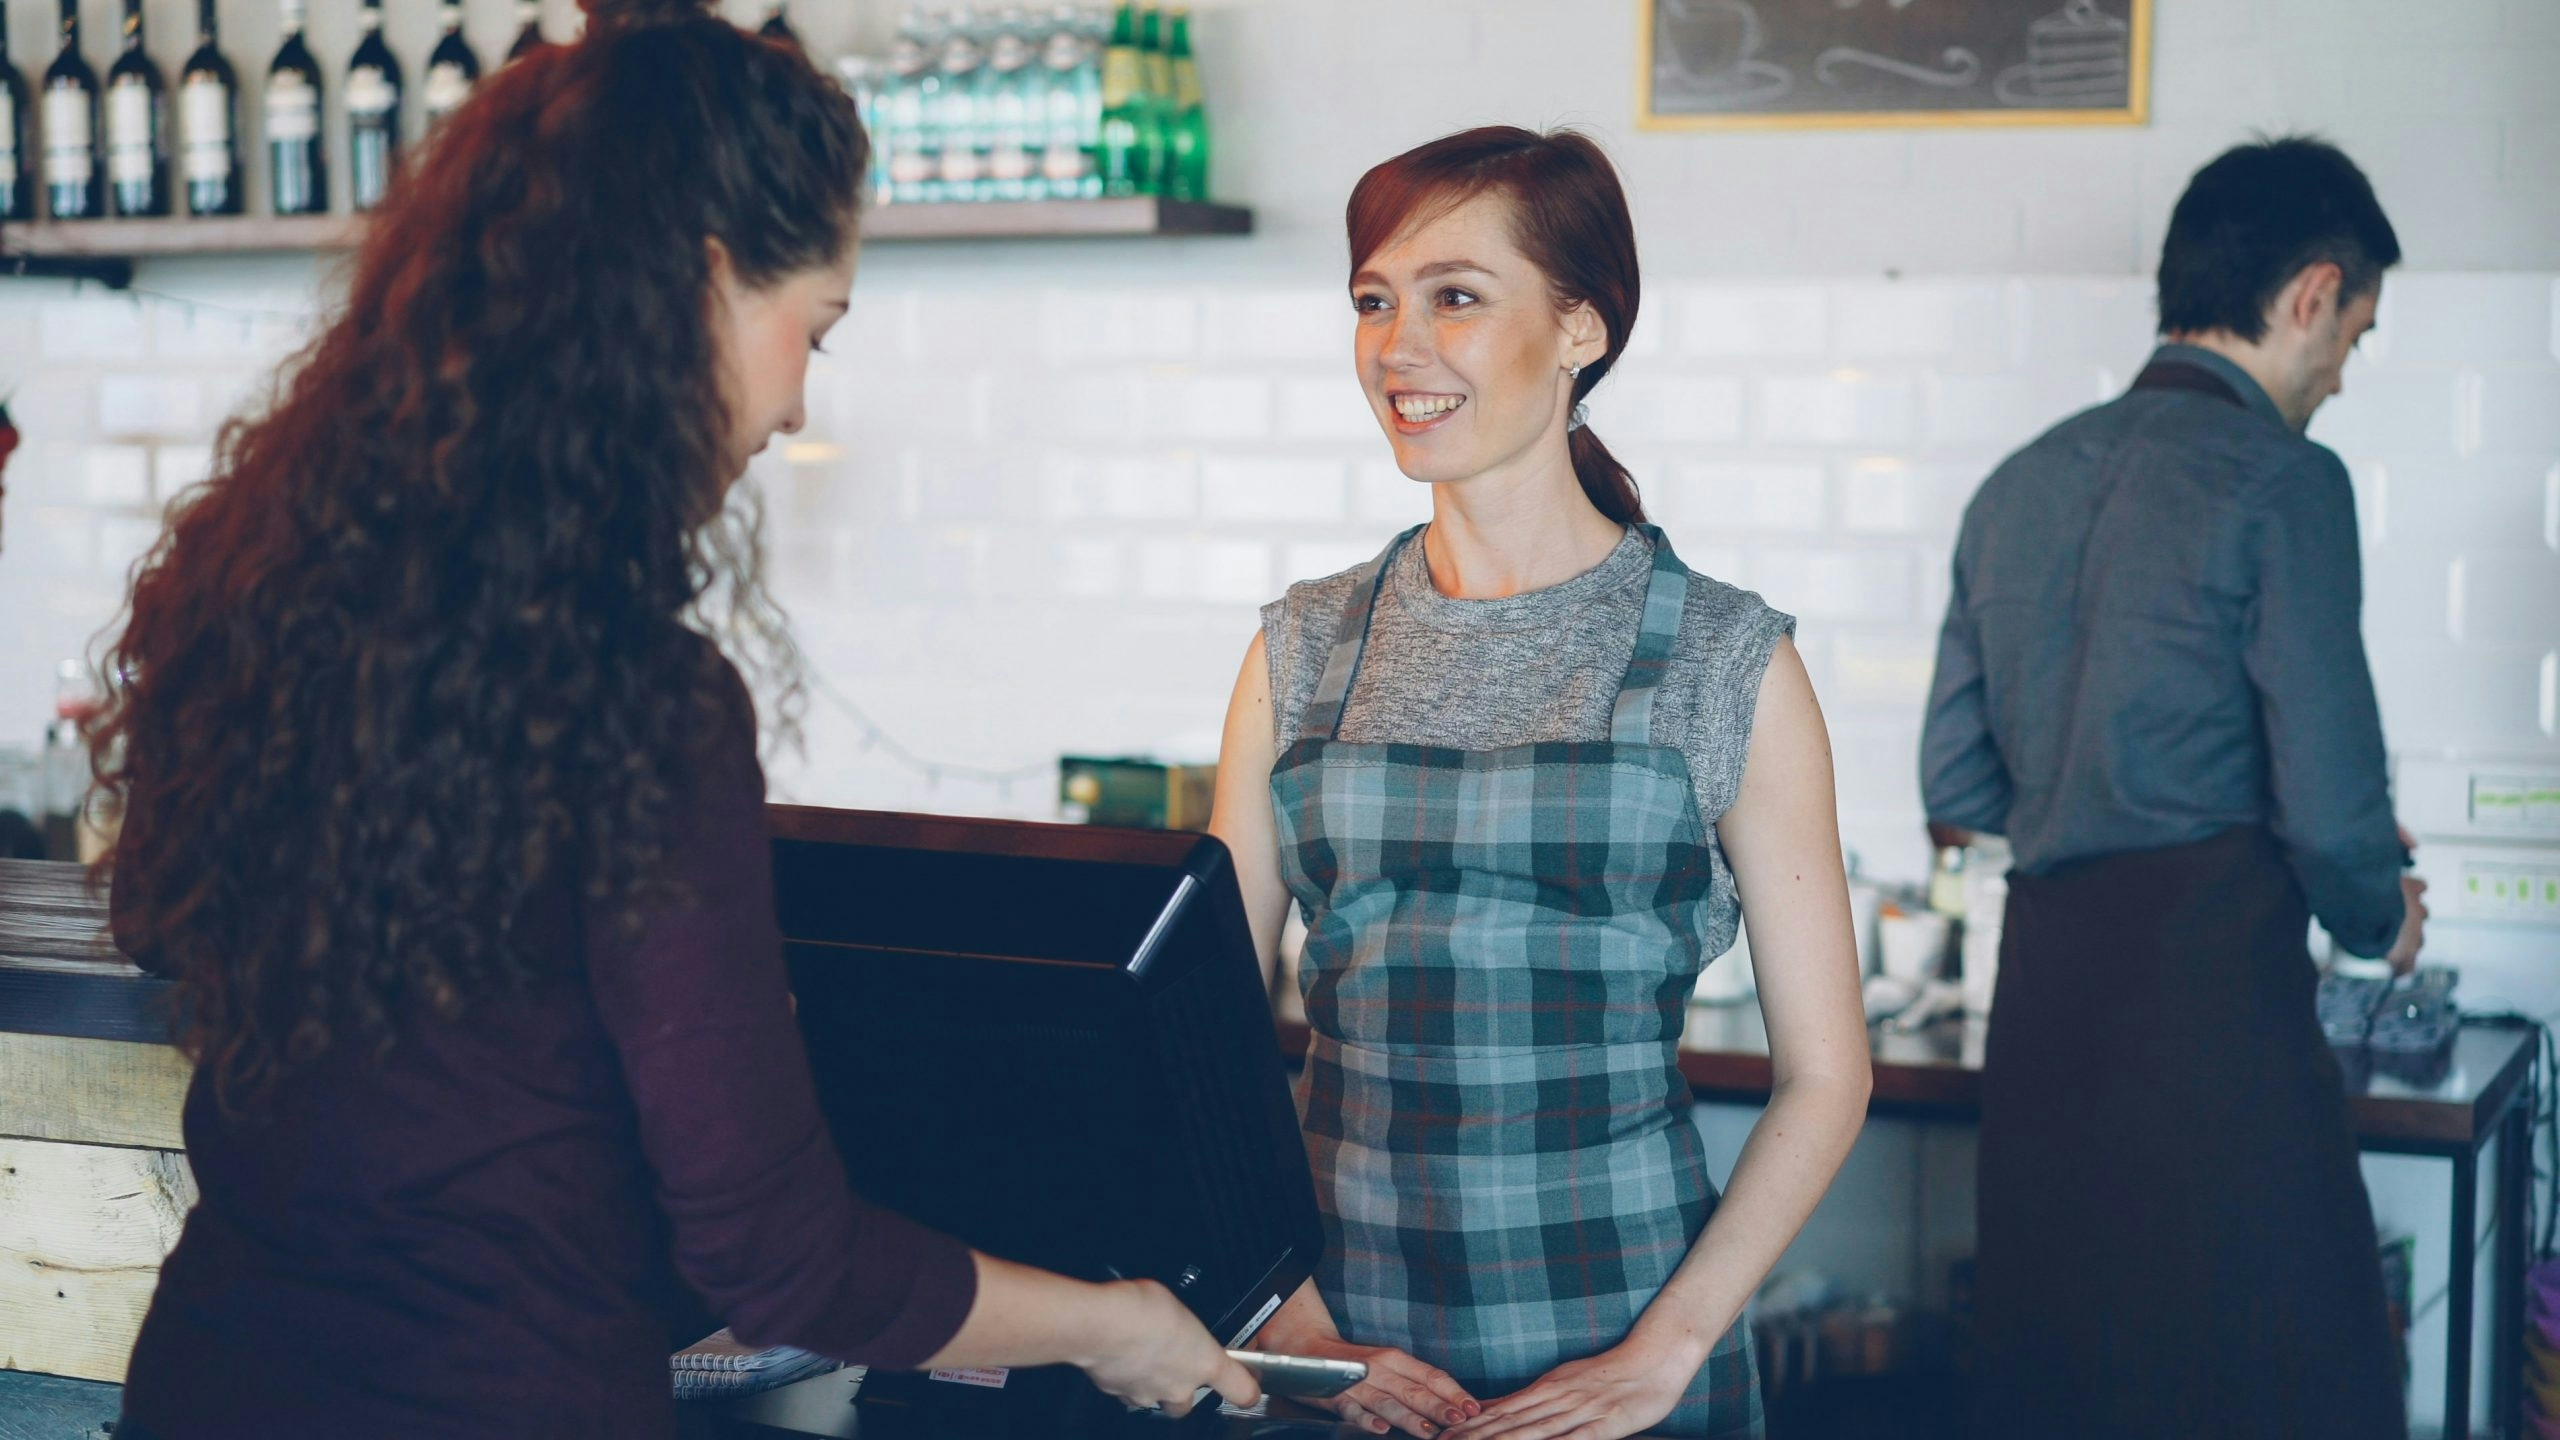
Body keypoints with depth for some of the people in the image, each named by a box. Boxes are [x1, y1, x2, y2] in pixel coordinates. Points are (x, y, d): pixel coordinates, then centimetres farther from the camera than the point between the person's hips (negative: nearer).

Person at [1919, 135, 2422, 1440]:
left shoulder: (2021, 483, 14)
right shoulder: (2278, 479, -7)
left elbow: (1955, 785, 16)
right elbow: (2330, 810, -9)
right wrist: (2380, 920, 11)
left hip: (2041, 986, 7)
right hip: (2212, 996, -7)